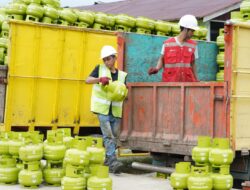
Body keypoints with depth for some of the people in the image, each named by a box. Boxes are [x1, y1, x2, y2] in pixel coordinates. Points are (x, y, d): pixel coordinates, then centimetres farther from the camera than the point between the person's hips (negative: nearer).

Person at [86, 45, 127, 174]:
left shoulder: (122, 75, 11)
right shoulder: (100, 69, 5)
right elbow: (88, 80, -6)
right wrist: (100, 79, -25)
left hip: (116, 111, 4)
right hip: (103, 109, -3)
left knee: (114, 137, 7)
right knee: (108, 136, -14)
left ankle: (107, 162, 18)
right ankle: (113, 162, -20)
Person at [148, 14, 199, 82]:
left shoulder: (193, 45, 7)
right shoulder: (167, 44, 0)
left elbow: (192, 63, 13)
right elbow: (162, 59, 10)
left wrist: (196, 81, 8)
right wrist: (157, 69, -10)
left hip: (188, 81, 2)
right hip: (170, 81, -2)